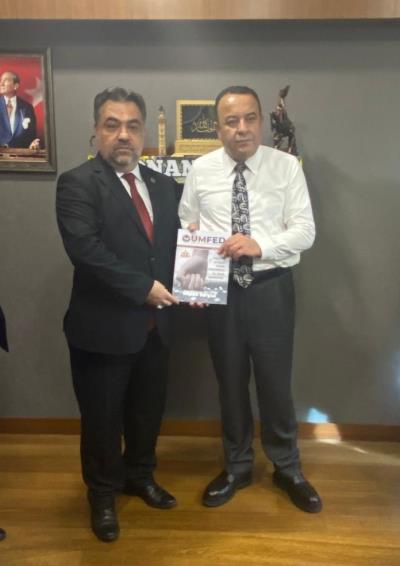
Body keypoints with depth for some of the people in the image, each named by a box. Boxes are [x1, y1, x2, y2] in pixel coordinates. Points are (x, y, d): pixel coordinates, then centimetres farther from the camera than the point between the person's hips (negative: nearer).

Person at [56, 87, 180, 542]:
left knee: (148, 409, 20)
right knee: (102, 417, 12)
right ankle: (102, 494, 36)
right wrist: (143, 287, -22)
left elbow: (176, 244, 13)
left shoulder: (162, 185, 9)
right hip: (103, 326, -5)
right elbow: (85, 248, -23)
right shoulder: (77, 183, -10)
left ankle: (139, 476, 46)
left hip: (154, 324, 6)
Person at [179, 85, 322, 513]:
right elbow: (185, 228, 4)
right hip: (220, 289, 2)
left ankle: (287, 469, 33)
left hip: (271, 288, -1)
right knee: (230, 382, 14)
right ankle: (236, 467, 36)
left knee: (276, 382, 8)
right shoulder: (201, 170, 2)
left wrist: (260, 245, -23)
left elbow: (305, 230, -7)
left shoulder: (287, 166, -3)